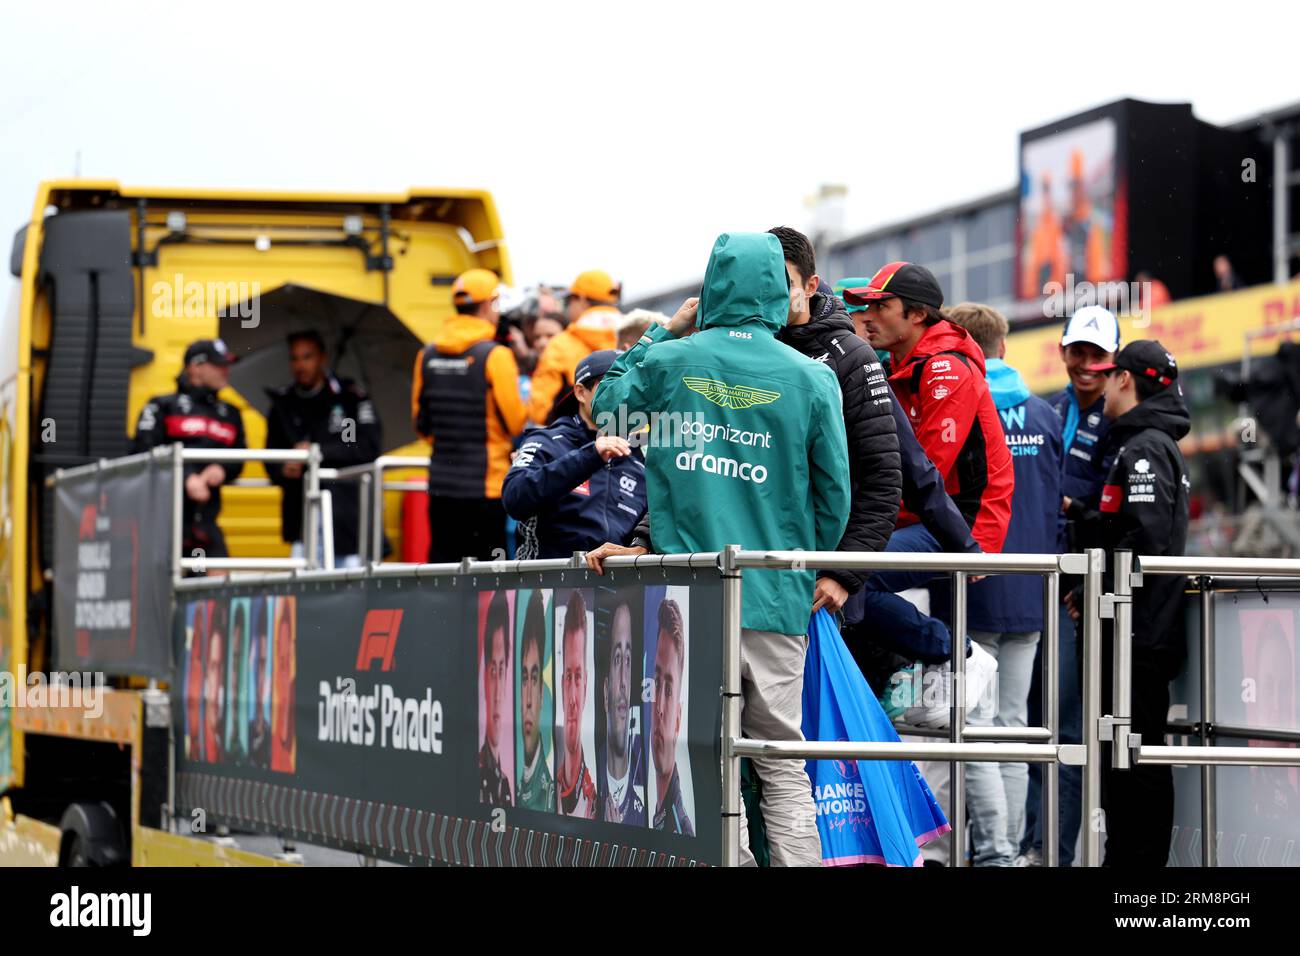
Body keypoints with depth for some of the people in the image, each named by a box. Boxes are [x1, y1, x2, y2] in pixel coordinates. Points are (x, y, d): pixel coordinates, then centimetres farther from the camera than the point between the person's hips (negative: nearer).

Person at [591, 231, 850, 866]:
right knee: (781, 762, 6)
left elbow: (607, 403, 21)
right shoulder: (812, 379, -1)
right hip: (775, 600, 0)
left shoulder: (669, 362, 0)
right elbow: (834, 496, 4)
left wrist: (664, 333, 24)